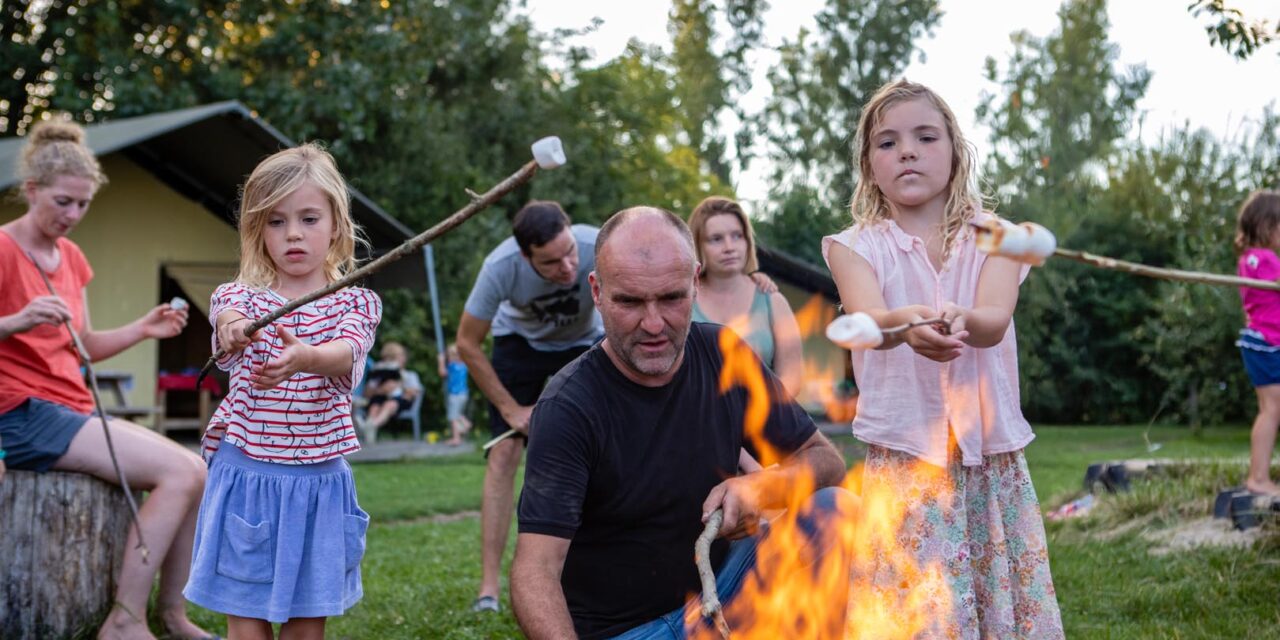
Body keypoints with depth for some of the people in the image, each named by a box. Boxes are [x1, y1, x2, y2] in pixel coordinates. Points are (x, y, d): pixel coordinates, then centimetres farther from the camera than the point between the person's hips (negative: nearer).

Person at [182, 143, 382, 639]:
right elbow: (229, 316, -23)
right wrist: (234, 329, -50)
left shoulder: (355, 302, 2)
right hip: (246, 473, 0)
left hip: (319, 480, 1)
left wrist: (305, 358, -45)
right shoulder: (240, 297, 2)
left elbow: (347, 353, -21)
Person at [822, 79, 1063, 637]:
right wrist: (907, 323, -44)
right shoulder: (857, 246, 0)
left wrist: (958, 319, -39)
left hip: (994, 459, 2)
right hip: (903, 460, -2)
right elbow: (868, 320, -21)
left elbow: (995, 321, -16)